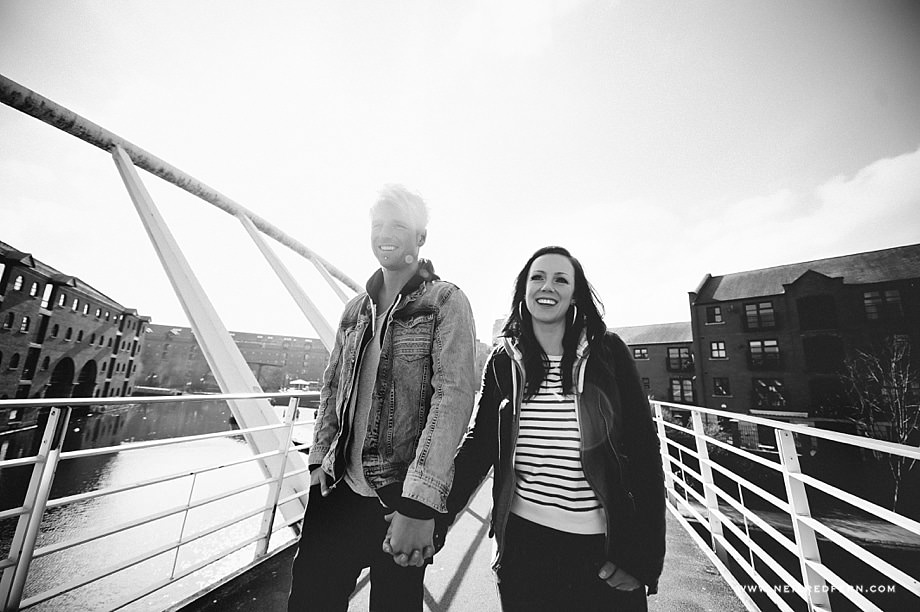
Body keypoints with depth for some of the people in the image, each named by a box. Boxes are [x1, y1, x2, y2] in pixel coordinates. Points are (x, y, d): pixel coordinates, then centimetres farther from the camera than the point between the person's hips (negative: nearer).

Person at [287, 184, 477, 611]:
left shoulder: (446, 301, -9)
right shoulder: (356, 308, 9)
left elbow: (454, 396, -18)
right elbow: (332, 386, 14)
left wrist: (420, 503, -21)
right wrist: (321, 457, 4)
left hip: (401, 497, -4)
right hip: (336, 486, 5)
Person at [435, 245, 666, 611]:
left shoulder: (607, 352, -7)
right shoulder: (504, 361, -3)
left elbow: (642, 452, -6)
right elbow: (479, 443, -1)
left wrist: (642, 557, -8)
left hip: (602, 545, -1)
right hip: (523, 542, 1)